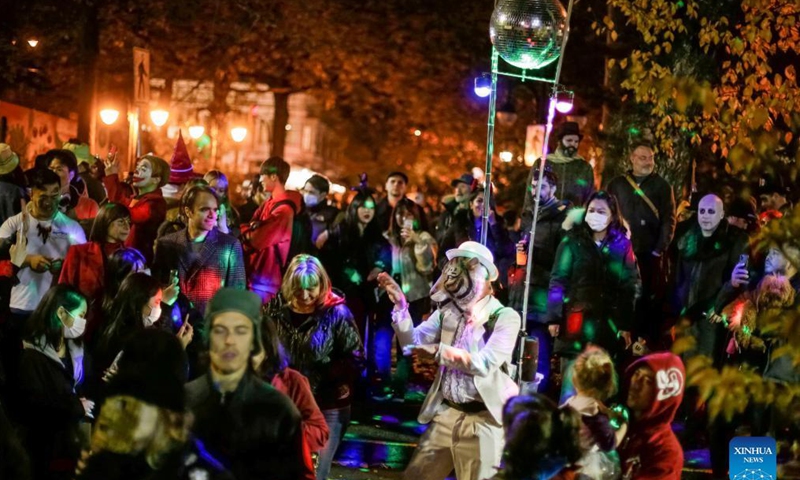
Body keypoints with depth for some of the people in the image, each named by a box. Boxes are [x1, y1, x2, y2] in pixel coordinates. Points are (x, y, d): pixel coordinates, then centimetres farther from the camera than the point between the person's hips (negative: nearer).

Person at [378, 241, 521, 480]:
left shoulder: (505, 317, -8)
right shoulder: (447, 312, 8)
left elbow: (485, 363, -20)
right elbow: (413, 341, 2)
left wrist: (438, 351, -22)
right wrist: (401, 306, -11)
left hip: (483, 418, -5)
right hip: (446, 413, 6)